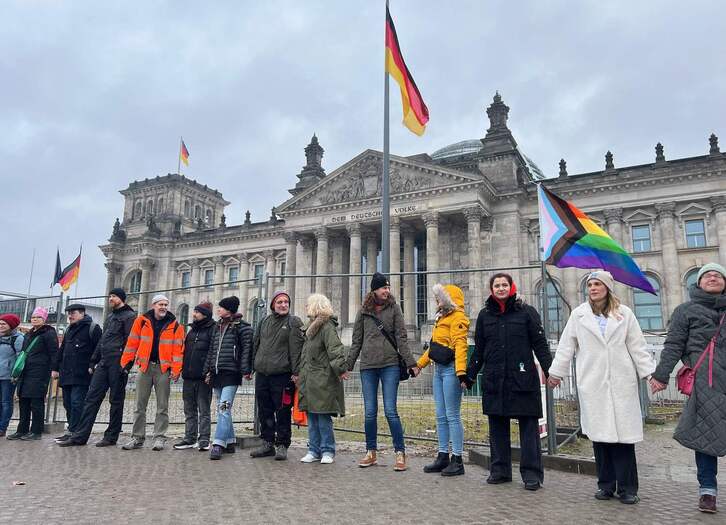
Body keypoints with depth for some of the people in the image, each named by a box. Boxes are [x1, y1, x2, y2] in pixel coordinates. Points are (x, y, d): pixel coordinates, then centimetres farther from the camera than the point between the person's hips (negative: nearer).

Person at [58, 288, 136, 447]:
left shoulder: (129, 316, -4)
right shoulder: (110, 316, 22)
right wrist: (93, 362, 19)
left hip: (117, 363, -8)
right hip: (103, 363, 8)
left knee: (116, 401, 1)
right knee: (91, 398, 4)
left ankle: (111, 436, 8)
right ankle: (80, 436, 6)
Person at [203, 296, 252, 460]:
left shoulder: (242, 326, -4)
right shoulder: (218, 326, 18)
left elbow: (247, 349, -9)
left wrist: (246, 370, -15)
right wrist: (208, 370, 18)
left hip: (231, 374, -8)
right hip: (216, 373, 8)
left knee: (224, 408, -15)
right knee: (222, 409, 11)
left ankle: (218, 444, -15)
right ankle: (230, 442, 20)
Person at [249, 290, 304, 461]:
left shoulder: (294, 322, -1)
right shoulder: (265, 322, 15)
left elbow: (296, 349, -8)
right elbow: (255, 344, 21)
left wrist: (295, 372, -14)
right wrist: (252, 367, 16)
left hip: (282, 375, -5)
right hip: (262, 374, 6)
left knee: (283, 412, 1)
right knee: (264, 411, 12)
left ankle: (282, 445, 12)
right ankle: (268, 443, 24)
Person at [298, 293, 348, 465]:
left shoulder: (327, 327, -11)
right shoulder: (311, 327, 18)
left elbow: (335, 349, -22)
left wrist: (341, 368, -31)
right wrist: (299, 373, 23)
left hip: (323, 380, -9)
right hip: (309, 380, 9)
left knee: (323, 417, -3)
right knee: (312, 418, 11)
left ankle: (327, 451, 8)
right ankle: (314, 450, 19)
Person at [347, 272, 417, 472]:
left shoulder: (393, 307, 4)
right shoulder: (364, 311, 9)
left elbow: (401, 337, 2)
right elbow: (356, 341, 13)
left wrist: (410, 362, -5)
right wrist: (347, 366, 11)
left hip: (390, 365, -2)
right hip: (368, 367, 3)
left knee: (390, 411, -5)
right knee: (370, 413, 6)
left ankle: (400, 453, 6)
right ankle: (371, 453, 20)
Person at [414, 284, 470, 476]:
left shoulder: (458, 317, -9)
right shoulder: (442, 317, 20)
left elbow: (460, 345, -21)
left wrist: (461, 371, -30)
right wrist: (419, 364, 30)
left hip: (451, 369, -10)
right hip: (439, 369, 10)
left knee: (452, 416, -4)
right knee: (441, 416, 12)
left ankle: (457, 459, 4)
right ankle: (443, 456, 21)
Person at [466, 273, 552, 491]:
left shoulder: (526, 312, 2)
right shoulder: (484, 315, 12)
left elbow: (540, 344, 1)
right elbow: (479, 350, 16)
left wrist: (550, 371, -9)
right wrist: (469, 375, 13)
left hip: (522, 379, -3)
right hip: (493, 381, 3)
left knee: (529, 425, -1)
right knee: (497, 425, 7)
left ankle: (532, 473, 8)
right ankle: (500, 470, 18)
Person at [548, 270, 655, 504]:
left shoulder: (624, 314, 8)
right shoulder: (578, 314, 9)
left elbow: (637, 347, 8)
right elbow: (566, 346, 11)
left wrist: (651, 372, 1)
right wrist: (555, 371, 10)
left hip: (621, 382, 0)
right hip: (592, 383, 1)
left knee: (623, 432, -3)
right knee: (599, 433, 2)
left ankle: (627, 487, 7)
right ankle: (606, 485, 14)